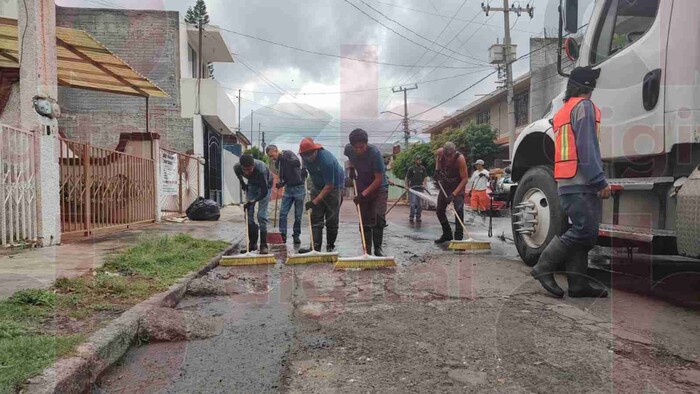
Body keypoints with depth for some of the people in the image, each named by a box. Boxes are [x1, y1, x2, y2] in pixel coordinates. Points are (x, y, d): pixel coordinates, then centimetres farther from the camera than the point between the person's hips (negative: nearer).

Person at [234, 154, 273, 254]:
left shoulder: (261, 169, -41)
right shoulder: (237, 167, -27)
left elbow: (264, 191, -33)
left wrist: (252, 201, -36)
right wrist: (242, 183, 8)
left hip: (264, 185, -5)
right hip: (251, 185, 5)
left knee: (261, 215, -14)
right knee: (248, 213, -1)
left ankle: (263, 245, -9)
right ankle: (253, 242, 10)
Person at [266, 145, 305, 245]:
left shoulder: (288, 154, -9)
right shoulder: (277, 162, 9)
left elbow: (297, 163, -27)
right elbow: (282, 177, 13)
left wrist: (284, 158, -30)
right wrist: (279, 184, -7)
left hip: (298, 188, -6)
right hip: (288, 188, 6)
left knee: (298, 215, 2)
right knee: (282, 213, -2)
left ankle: (296, 235, 14)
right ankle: (283, 234, 4)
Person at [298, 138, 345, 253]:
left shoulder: (326, 160, -33)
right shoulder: (305, 156, -11)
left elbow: (329, 186, -30)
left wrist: (315, 201, -30)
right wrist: (304, 169, -3)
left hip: (334, 186, -6)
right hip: (317, 186, 6)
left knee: (331, 219, -5)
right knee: (315, 217, -4)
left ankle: (330, 247, 8)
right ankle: (315, 247, -7)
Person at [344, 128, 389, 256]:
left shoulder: (375, 153, -28)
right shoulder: (348, 149, -13)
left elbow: (379, 179, -24)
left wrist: (363, 194, -26)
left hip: (379, 187, -4)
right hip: (362, 188, 4)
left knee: (379, 217, -16)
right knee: (365, 221, 4)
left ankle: (378, 248, -1)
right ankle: (367, 250, 11)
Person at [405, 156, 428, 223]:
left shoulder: (423, 168, 6)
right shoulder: (411, 169, -2)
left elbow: (425, 177, 12)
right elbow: (407, 178, 0)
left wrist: (424, 184, -2)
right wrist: (407, 186, -9)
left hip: (420, 188, 3)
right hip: (412, 188, -3)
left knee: (420, 204, 6)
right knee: (413, 203, -10)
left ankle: (418, 217, 18)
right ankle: (411, 217, 2)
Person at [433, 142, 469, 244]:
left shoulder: (460, 158, -31)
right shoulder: (440, 152, -19)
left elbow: (465, 179, -28)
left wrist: (454, 194, -34)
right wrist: (437, 169, -7)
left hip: (458, 186, -5)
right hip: (445, 185, 5)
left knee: (459, 210, -19)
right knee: (439, 211, 6)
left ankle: (458, 237, -11)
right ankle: (447, 234, 22)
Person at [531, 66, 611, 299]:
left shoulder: (563, 111, 23)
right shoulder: (584, 106, -5)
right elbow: (587, 148, -16)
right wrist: (600, 182, -18)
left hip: (568, 183, 10)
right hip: (581, 183, -10)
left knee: (581, 232, 8)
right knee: (585, 232, -10)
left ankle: (578, 284, 8)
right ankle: (544, 268, -6)